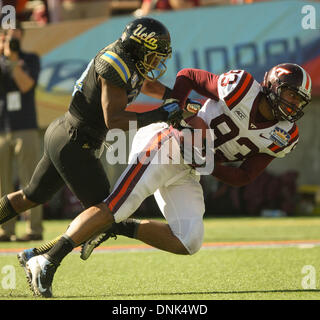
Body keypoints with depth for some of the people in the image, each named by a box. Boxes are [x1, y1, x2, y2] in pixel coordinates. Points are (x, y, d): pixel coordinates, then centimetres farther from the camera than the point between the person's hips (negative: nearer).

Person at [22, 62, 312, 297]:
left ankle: (121, 227, 6)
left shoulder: (282, 137, 4)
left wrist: (209, 164, -11)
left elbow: (244, 178, 5)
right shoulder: (242, 89, -13)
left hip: (186, 174, 8)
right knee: (117, 206, -22)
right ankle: (46, 263, -23)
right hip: (165, 145, -8)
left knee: (188, 243, -6)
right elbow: (187, 76, -3)